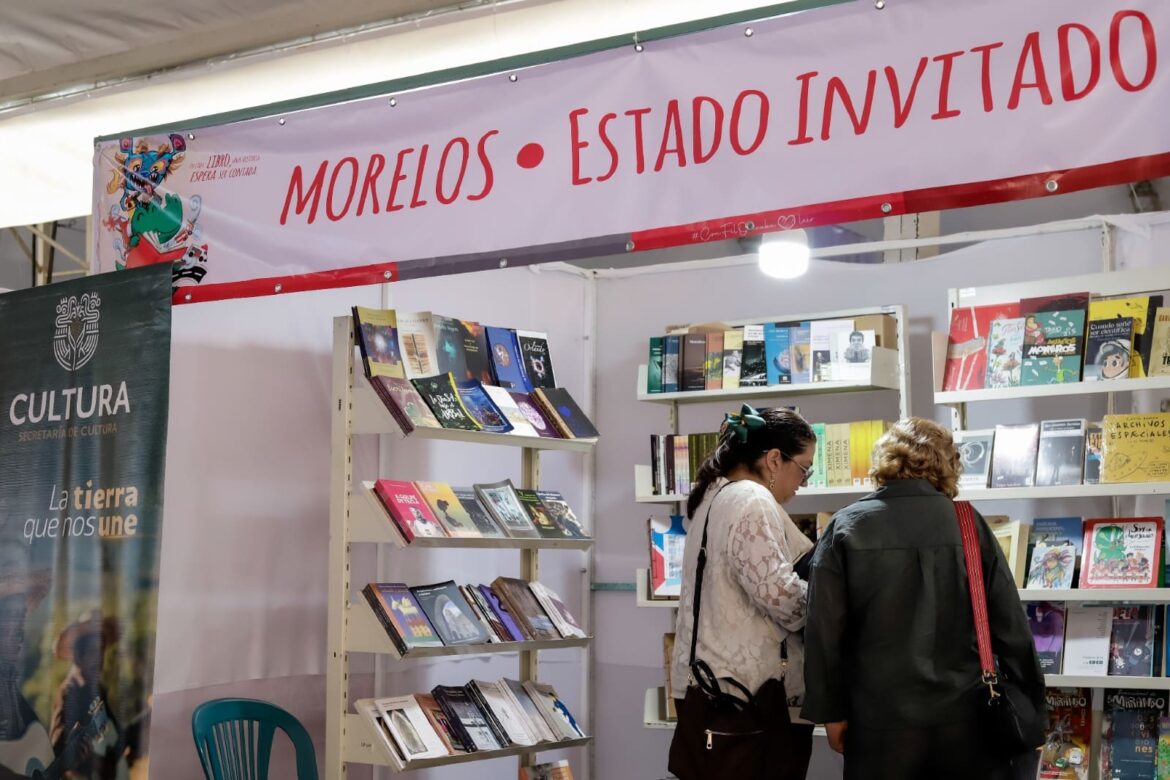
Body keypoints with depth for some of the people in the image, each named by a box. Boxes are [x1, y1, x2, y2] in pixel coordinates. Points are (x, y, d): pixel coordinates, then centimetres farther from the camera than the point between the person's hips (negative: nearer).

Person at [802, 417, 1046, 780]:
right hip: (964, 717, 1)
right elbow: (1010, 627, 1)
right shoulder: (969, 524, -1)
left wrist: (832, 711, 5)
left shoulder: (846, 529, -4)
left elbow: (824, 631, -4)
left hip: (880, 720, -1)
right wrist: (1031, 707, 11)